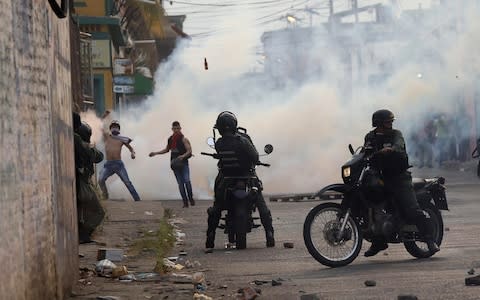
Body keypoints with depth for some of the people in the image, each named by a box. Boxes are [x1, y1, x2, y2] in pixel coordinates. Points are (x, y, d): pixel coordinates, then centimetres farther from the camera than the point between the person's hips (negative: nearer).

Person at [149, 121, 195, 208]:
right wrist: (155, 153, 23)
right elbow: (167, 150, 28)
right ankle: (185, 202, 1)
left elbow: (189, 151, -11)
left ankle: (191, 199, -7)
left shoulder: (184, 139, -5)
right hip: (175, 164, 5)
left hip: (183, 163, -5)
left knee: (187, 181, -18)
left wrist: (183, 156, -29)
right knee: (180, 183, 1)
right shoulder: (170, 140, 12)